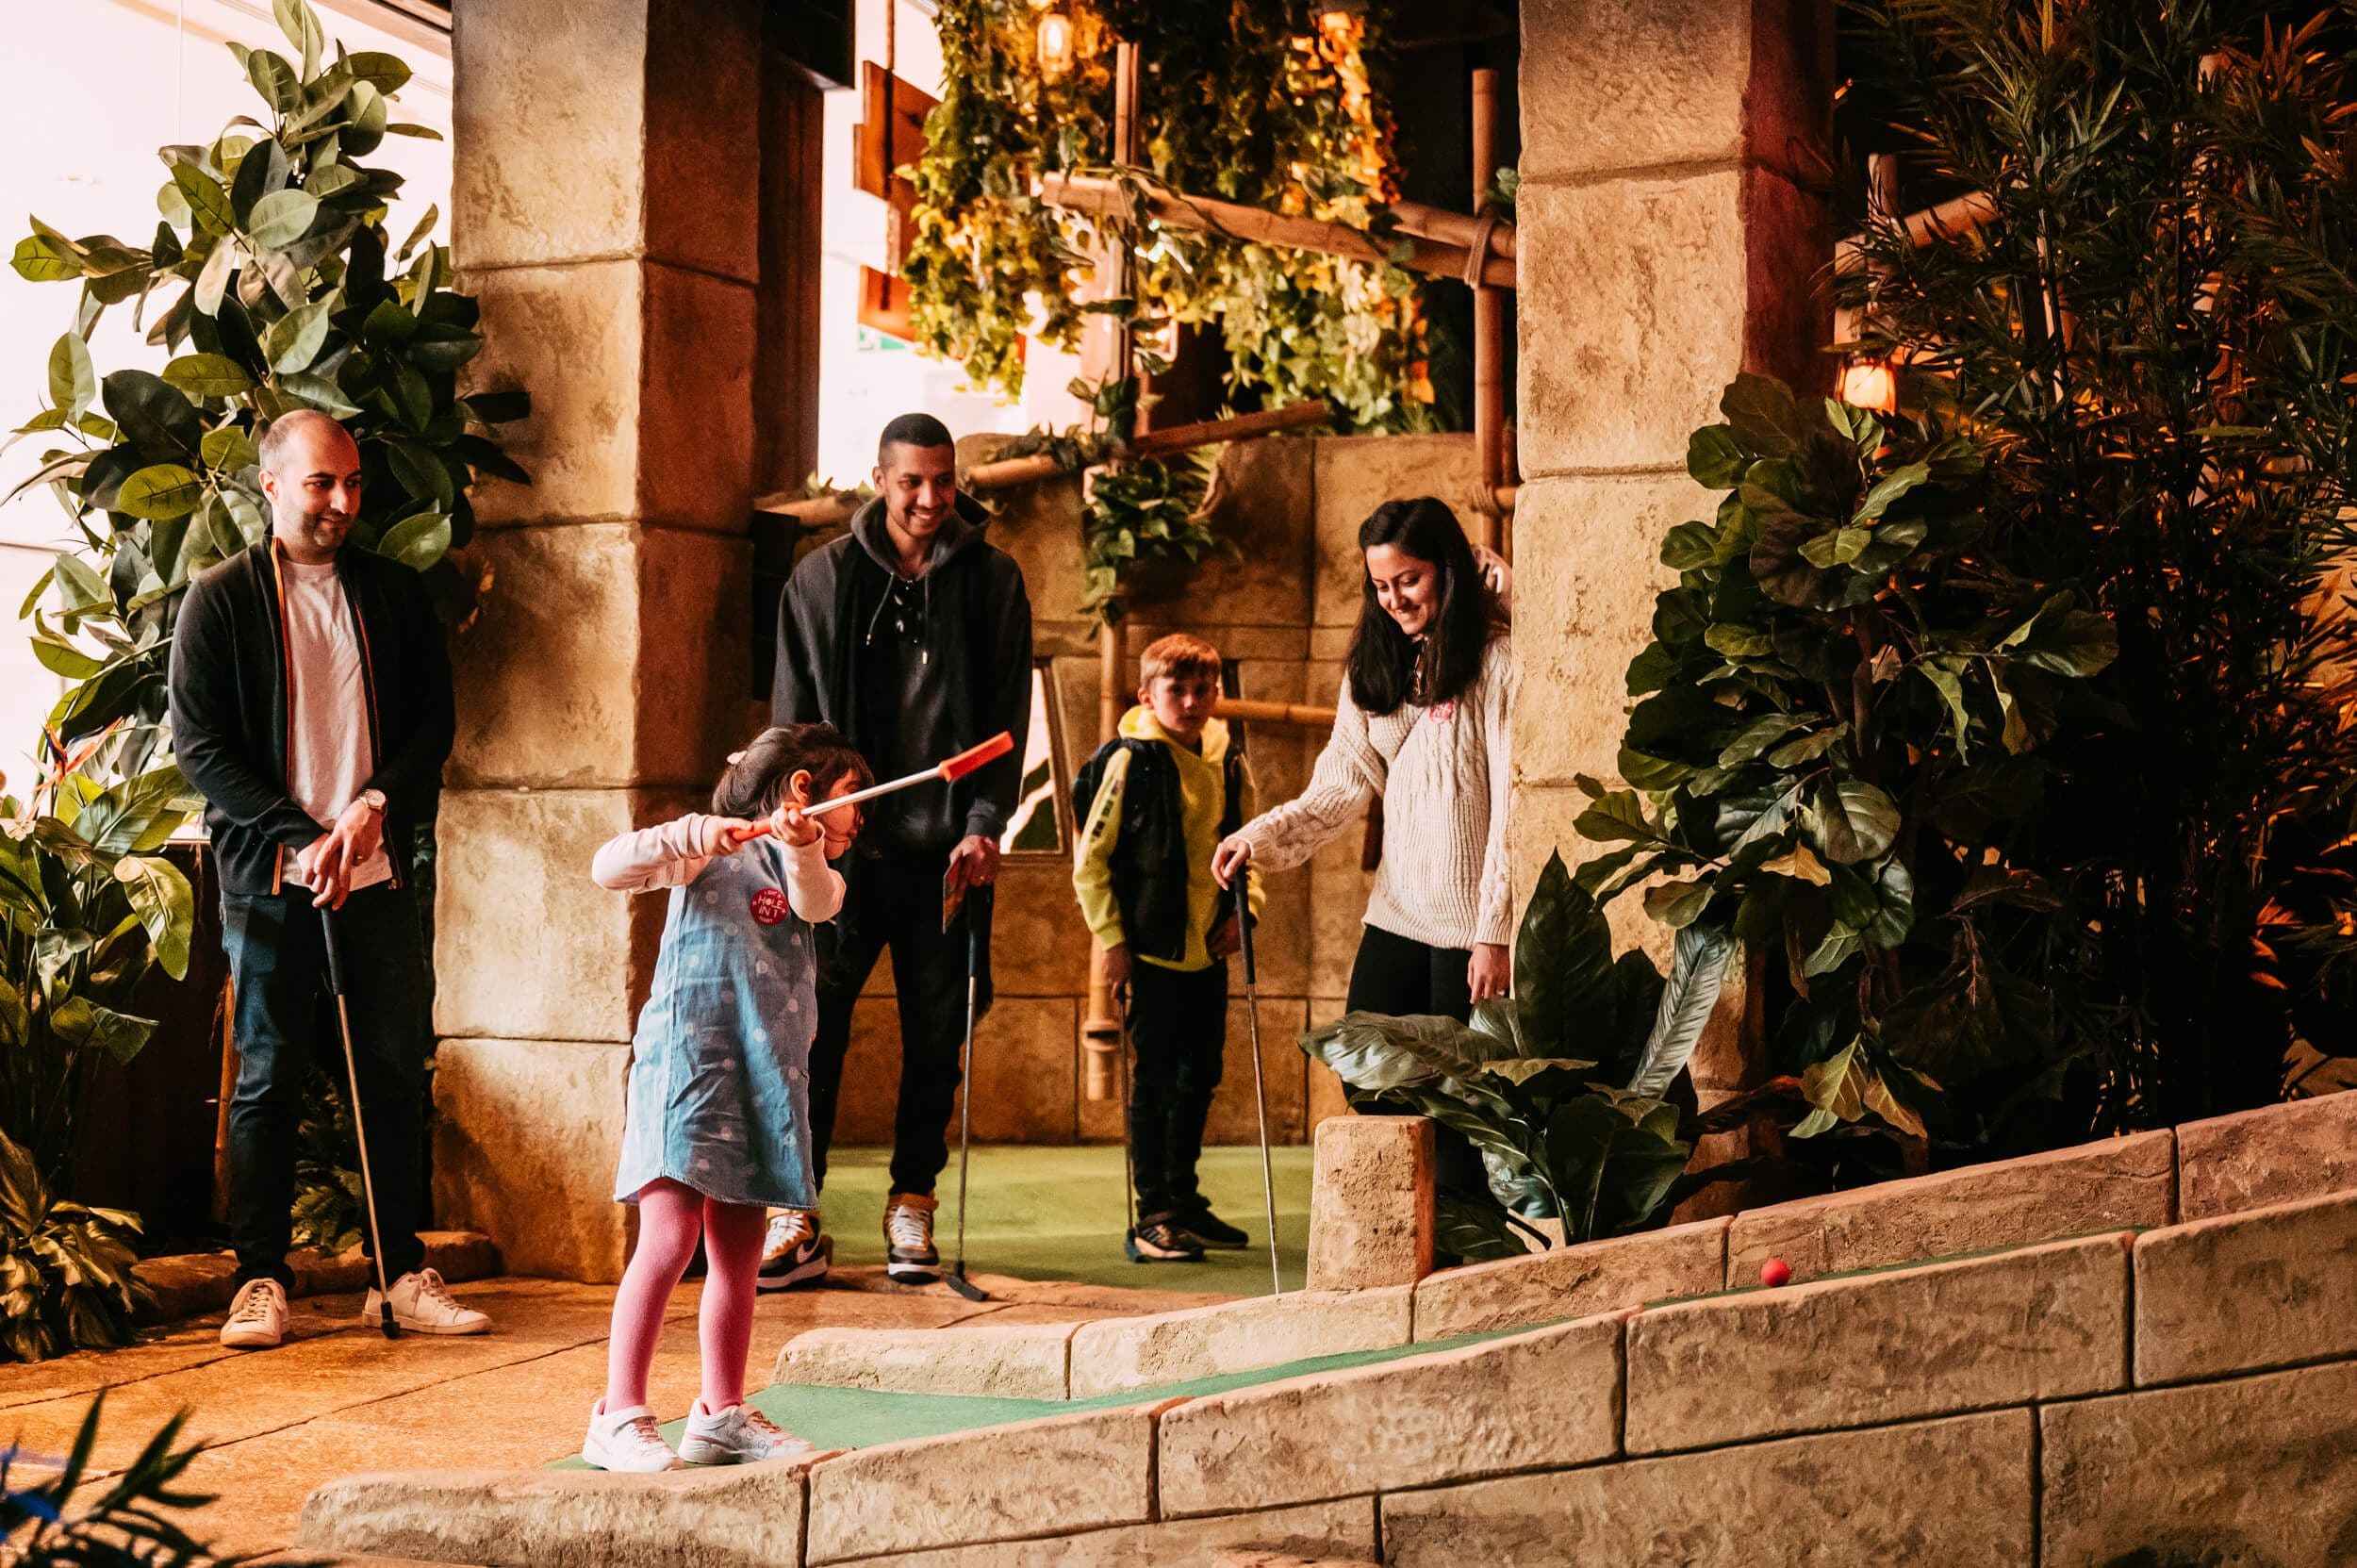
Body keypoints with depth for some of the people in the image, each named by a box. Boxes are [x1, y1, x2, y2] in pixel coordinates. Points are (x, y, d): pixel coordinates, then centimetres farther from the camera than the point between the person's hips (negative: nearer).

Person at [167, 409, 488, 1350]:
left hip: (378, 873, 3)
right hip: (268, 879, -3)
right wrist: (297, 838, -13)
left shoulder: (395, 594, 11)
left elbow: (433, 720, 9)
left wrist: (376, 804, -9)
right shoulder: (221, 600, 1)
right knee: (268, 1078, 1)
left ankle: (401, 1273, 12)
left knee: (396, 1074, 4)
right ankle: (261, 1278, 10)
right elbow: (200, 744, -3)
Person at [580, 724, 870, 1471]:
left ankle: (721, 1415, 19)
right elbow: (609, 868, -11)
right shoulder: (707, 850, 3)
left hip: (768, 1073, 6)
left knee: (738, 1253, 10)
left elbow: (815, 904, -6)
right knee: (670, 1236, -14)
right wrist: (693, 834, -24)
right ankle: (618, 1418, -12)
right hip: (688, 1059, -6)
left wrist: (800, 848, -27)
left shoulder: (811, 871, 19)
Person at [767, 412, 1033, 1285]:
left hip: (945, 851, 0)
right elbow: (794, 716, 7)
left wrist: (984, 824, -8)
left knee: (936, 1034, 4)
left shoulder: (992, 580, 6)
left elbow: (1008, 717, 4)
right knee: (812, 1024, -4)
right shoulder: (822, 579, 7)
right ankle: (796, 1220, 2)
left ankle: (911, 1208, 15)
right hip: (846, 846, 0)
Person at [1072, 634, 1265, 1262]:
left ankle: (1185, 1202, 27)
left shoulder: (1229, 762, 6)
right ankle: (1152, 1218, 6)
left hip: (1209, 950, 6)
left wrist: (1242, 909, 3)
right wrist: (1113, 939, -10)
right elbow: (1090, 860, -7)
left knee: (1199, 1077, 13)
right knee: (1155, 1081, -1)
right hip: (1154, 951, -6)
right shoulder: (1131, 760, -9)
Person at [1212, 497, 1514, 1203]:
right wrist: (1260, 836, -9)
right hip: (1394, 913, 6)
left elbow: (1512, 807, -11)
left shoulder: (1495, 662, -7)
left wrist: (1495, 932, -15)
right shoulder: (1375, 667, 15)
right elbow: (1345, 783, 8)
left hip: (1466, 924, -6)